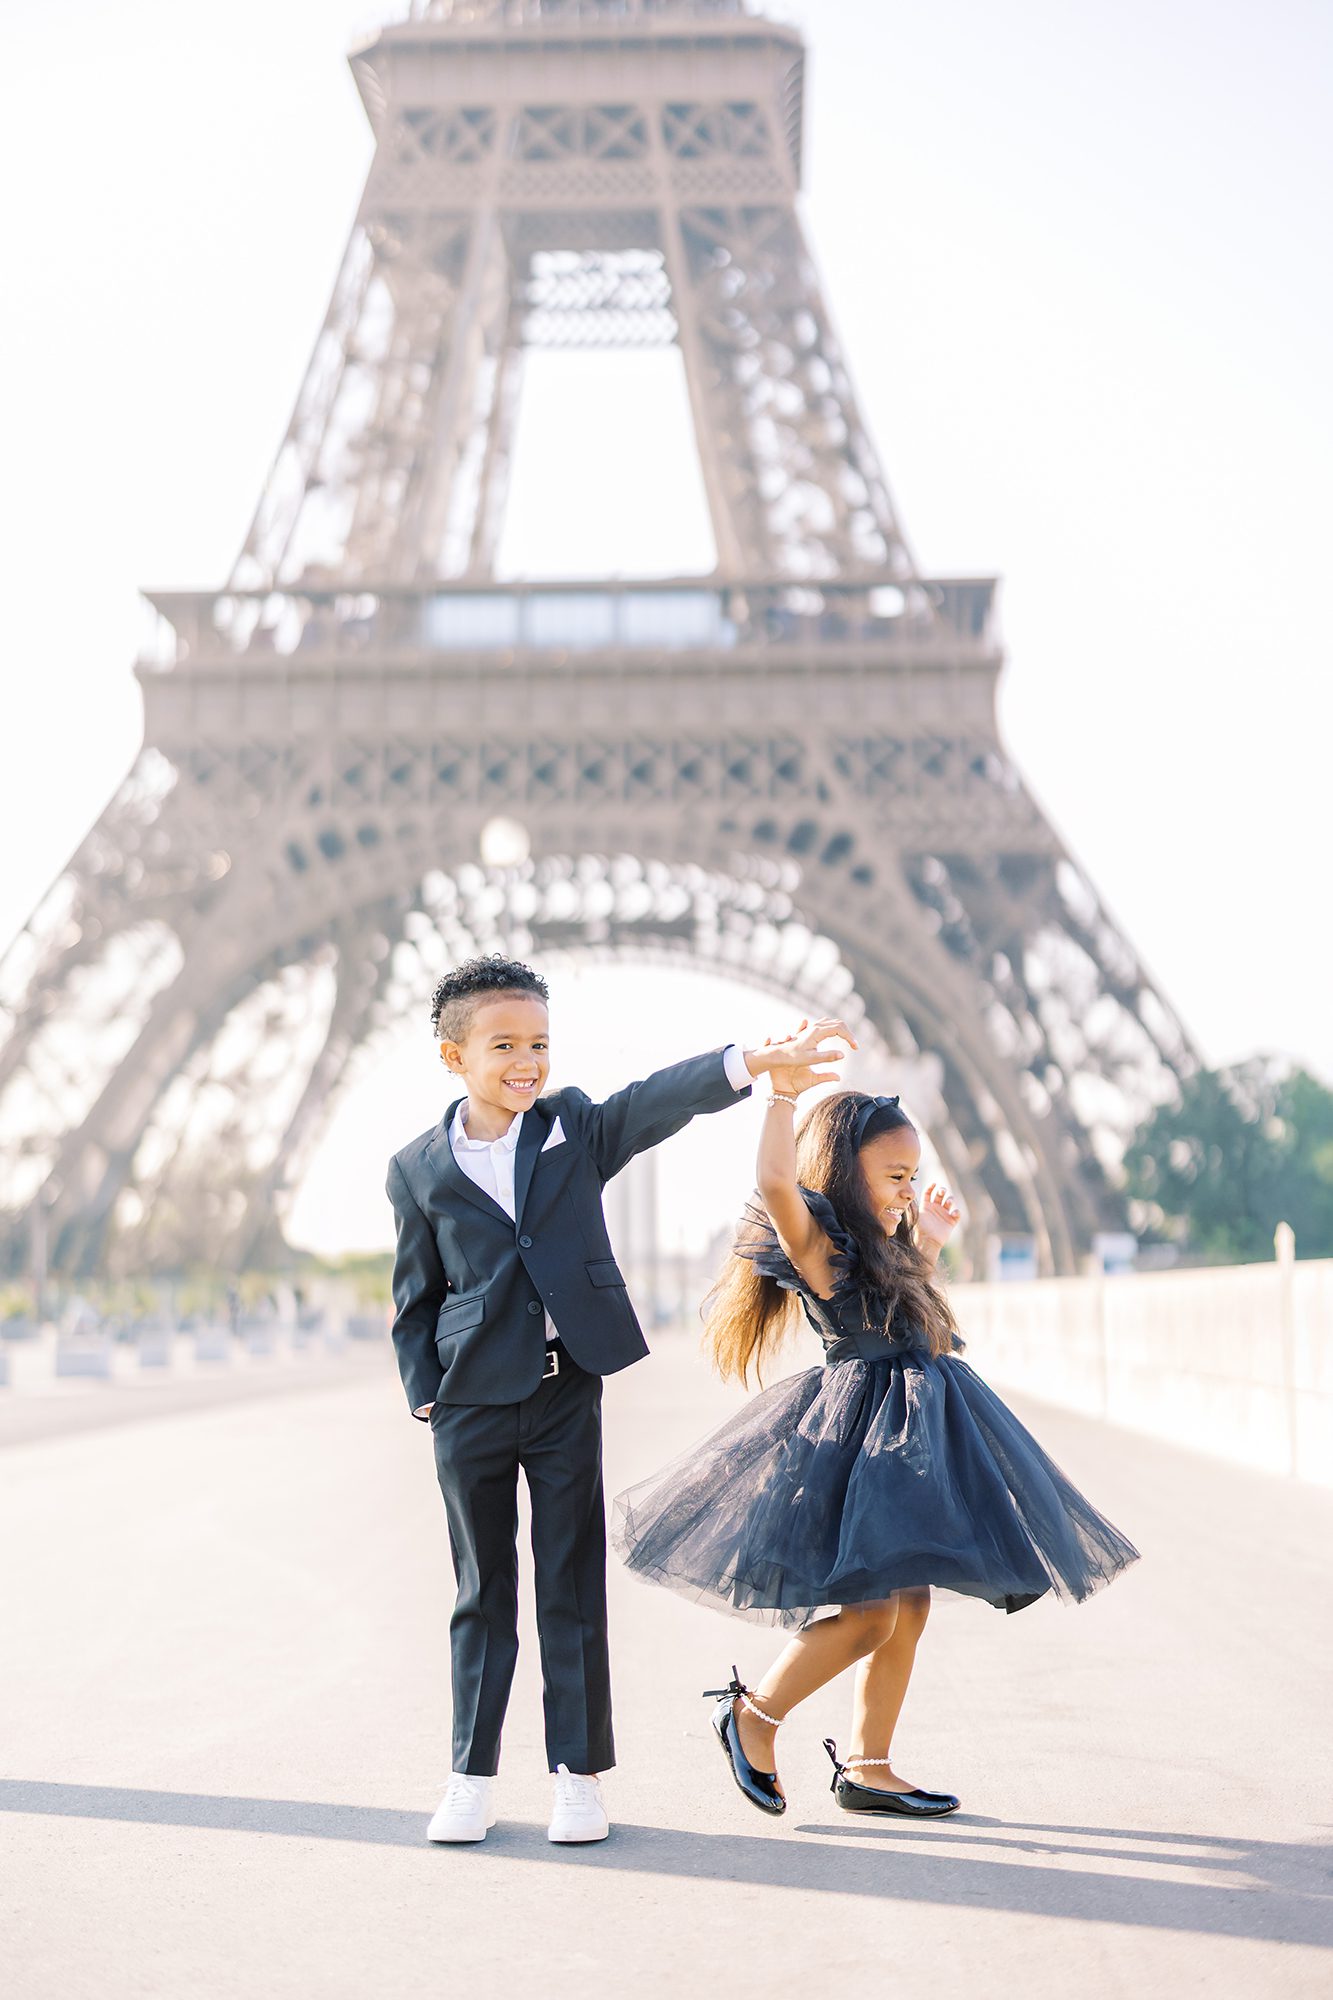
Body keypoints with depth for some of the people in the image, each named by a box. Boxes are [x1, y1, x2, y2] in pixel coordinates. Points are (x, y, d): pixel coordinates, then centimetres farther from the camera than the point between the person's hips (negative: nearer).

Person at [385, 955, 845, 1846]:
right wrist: (425, 1394, -1)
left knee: (575, 1589, 5)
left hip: (568, 1390, 0)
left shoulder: (576, 1129, 2)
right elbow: (416, 1296, 7)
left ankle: (580, 1774, 13)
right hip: (473, 1403, 0)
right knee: (482, 1593, 8)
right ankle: (474, 1778, 18)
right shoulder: (419, 1170, 1)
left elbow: (658, 1101, -14)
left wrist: (750, 1063, -30)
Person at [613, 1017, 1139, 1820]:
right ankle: (753, 1713, 8)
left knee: (910, 1603, 11)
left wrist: (931, 1242, 34)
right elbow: (776, 1182, -35)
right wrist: (783, 1090, -41)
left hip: (911, 1434, 10)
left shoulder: (878, 1253, 16)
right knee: (865, 1613, -12)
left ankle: (868, 1766, 20)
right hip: (858, 1431, -10)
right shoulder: (818, 1243, -13)